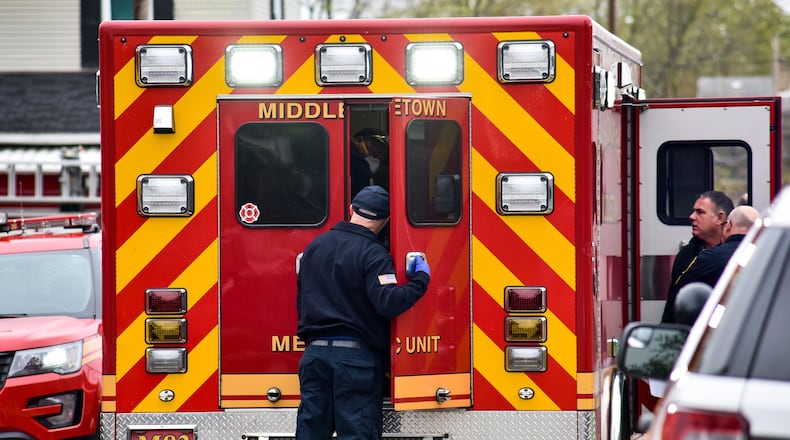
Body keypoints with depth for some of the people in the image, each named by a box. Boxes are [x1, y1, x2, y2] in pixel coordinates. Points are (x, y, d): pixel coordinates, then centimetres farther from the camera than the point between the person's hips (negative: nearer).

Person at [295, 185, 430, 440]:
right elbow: (388, 302, -21)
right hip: (357, 356, -6)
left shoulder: (315, 246, 12)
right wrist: (421, 278, -9)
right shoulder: (373, 254, -9)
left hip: (314, 353, 6)